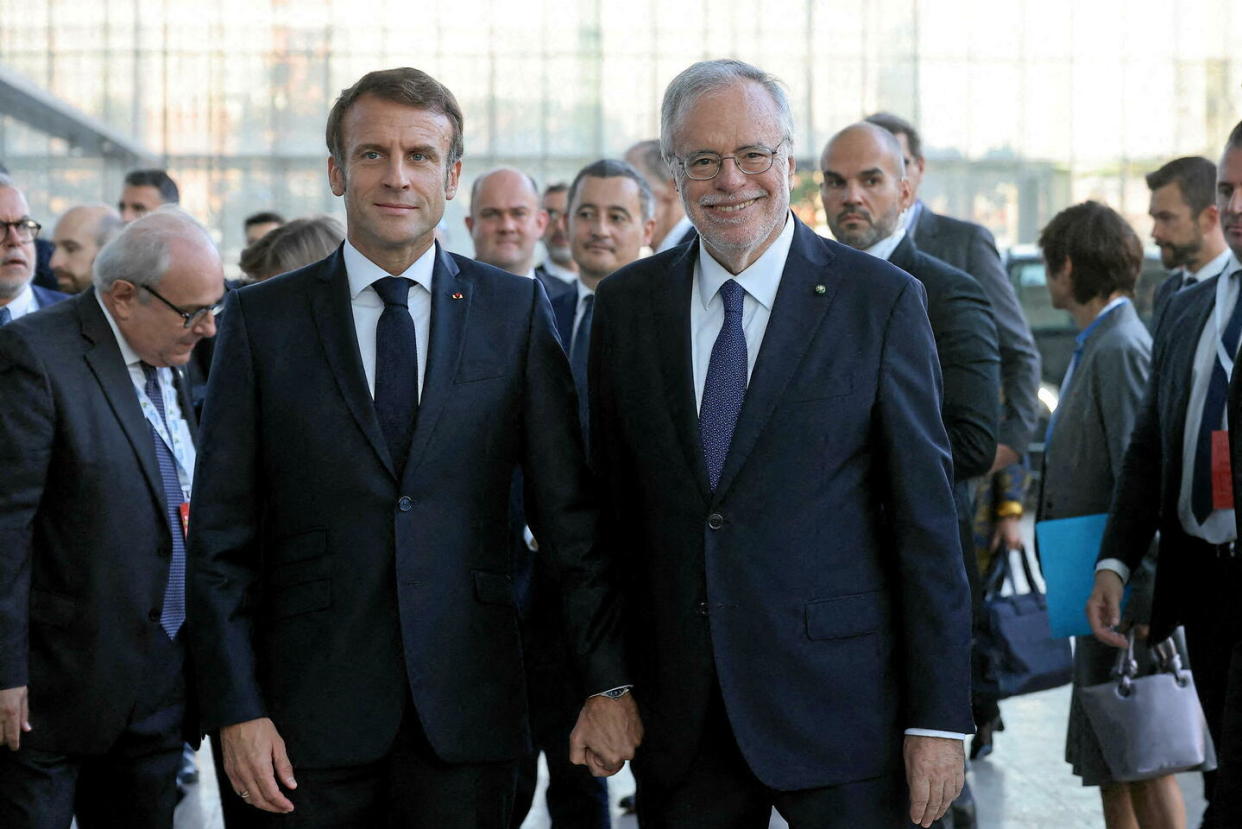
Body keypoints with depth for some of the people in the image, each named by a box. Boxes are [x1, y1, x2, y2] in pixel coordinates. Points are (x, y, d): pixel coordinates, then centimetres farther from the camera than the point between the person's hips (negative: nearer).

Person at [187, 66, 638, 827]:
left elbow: (572, 514, 3)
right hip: (312, 718, 0)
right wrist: (236, 708, -5)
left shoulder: (518, 311, 5)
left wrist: (609, 680, -2)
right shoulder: (263, 320, 3)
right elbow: (222, 539, 2)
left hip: (468, 707, 0)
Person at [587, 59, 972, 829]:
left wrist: (939, 718, -8)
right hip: (678, 714, 3)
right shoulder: (627, 303, 7)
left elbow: (927, 516, -5)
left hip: (837, 703, -3)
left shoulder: (882, 299, -3)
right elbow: (612, 505, 10)